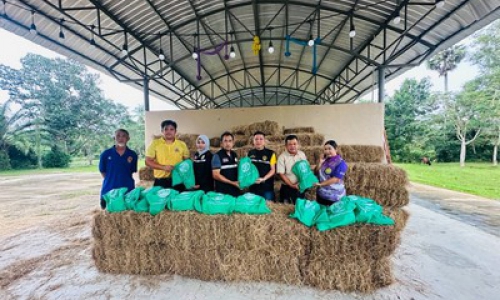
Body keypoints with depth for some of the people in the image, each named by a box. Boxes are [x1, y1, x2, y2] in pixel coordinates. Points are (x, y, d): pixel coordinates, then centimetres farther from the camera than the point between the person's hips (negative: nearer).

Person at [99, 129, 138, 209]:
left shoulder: (132, 155, 1)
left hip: (127, 190, 0)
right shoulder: (106, 154, 0)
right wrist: (111, 180, 3)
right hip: (108, 191, 0)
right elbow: (102, 171, 7)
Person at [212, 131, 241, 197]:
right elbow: (216, 175, -15)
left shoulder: (235, 155, 9)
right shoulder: (217, 156, -10)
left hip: (236, 190, 6)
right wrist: (232, 183, -16)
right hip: (223, 191, -6)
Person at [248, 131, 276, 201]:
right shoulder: (250, 153, 5)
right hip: (253, 186, 3)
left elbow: (273, 170, -3)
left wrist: (264, 179, -17)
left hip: (267, 186, -2)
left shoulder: (270, 153, -3)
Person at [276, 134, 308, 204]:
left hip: (300, 186, 4)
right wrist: (292, 185, -17)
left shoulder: (302, 154, -1)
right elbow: (281, 174, -14)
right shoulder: (282, 157, -14)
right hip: (287, 187, -3)